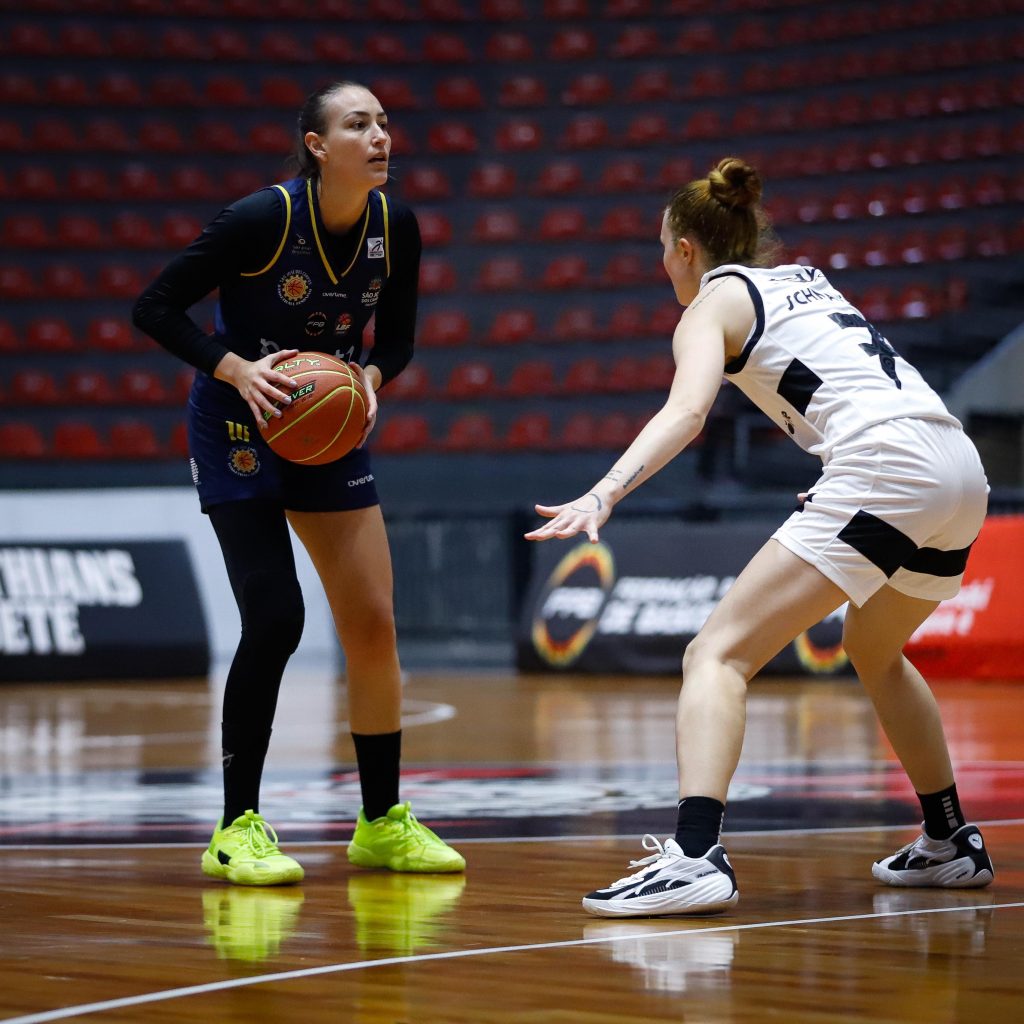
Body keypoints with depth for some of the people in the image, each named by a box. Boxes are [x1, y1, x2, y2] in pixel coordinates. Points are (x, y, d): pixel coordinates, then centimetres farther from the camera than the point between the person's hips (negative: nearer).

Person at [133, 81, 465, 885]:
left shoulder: (395, 225, -6)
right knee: (275, 618, -16)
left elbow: (398, 337, 7)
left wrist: (370, 378, -15)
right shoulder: (264, 218, -21)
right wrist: (238, 368, -28)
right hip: (240, 426, -6)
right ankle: (238, 829, -5)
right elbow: (155, 308, -16)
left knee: (373, 623, 2)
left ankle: (384, 823, 14)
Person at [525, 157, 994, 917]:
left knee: (720, 654, -11)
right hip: (962, 470, 8)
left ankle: (695, 856, -30)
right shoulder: (806, 279, 28)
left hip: (885, 469, -8)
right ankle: (950, 847, 39)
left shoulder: (714, 302, 5)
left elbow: (686, 412, -15)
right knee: (874, 650, 33)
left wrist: (603, 495, -27)